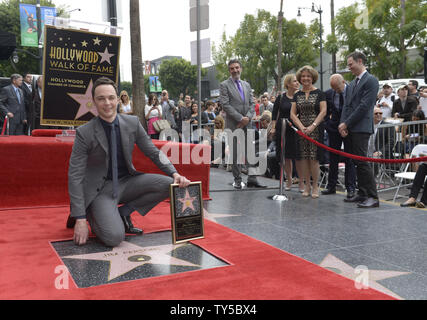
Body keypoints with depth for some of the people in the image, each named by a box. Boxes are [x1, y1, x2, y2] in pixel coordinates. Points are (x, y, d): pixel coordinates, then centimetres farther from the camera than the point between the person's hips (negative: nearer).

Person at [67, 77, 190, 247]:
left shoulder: (132, 123, -4)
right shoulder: (84, 133, -14)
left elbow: (154, 152, 4)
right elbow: (75, 176, -14)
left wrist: (174, 173, -15)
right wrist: (80, 219, -19)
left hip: (126, 181, 5)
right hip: (101, 188, -4)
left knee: (169, 184, -18)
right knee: (114, 237, -27)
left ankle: (124, 212, -1)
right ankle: (90, 215, 6)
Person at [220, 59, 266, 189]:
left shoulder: (246, 85, 17)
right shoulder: (224, 85, -1)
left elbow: (252, 103, 13)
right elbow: (225, 105, -10)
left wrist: (248, 117, -6)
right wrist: (240, 118, -14)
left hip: (247, 124, 5)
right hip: (233, 125, -5)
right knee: (235, 154, 1)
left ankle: (252, 179, 7)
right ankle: (238, 180, 10)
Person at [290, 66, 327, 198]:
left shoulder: (319, 93, 2)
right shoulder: (297, 95, 12)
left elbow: (323, 112, -5)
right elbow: (293, 114, 7)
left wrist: (312, 126, -15)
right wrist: (301, 127, -8)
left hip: (316, 130, -3)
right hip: (301, 130, 3)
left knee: (314, 158, -6)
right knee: (303, 158, 3)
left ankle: (315, 186, 4)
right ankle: (307, 185, 12)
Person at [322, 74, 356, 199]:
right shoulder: (328, 94, 2)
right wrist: (328, 123, 2)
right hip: (334, 128, 3)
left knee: (349, 159, 0)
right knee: (333, 158, 9)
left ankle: (350, 188, 5)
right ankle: (331, 186, 17)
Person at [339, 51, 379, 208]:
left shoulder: (371, 81, -6)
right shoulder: (352, 83, 21)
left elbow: (364, 106, -14)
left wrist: (346, 124, -12)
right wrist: (343, 124, 0)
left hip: (361, 128, -8)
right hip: (350, 128, 8)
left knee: (362, 161, -11)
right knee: (357, 162, 10)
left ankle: (373, 197, -7)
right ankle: (362, 194, 16)